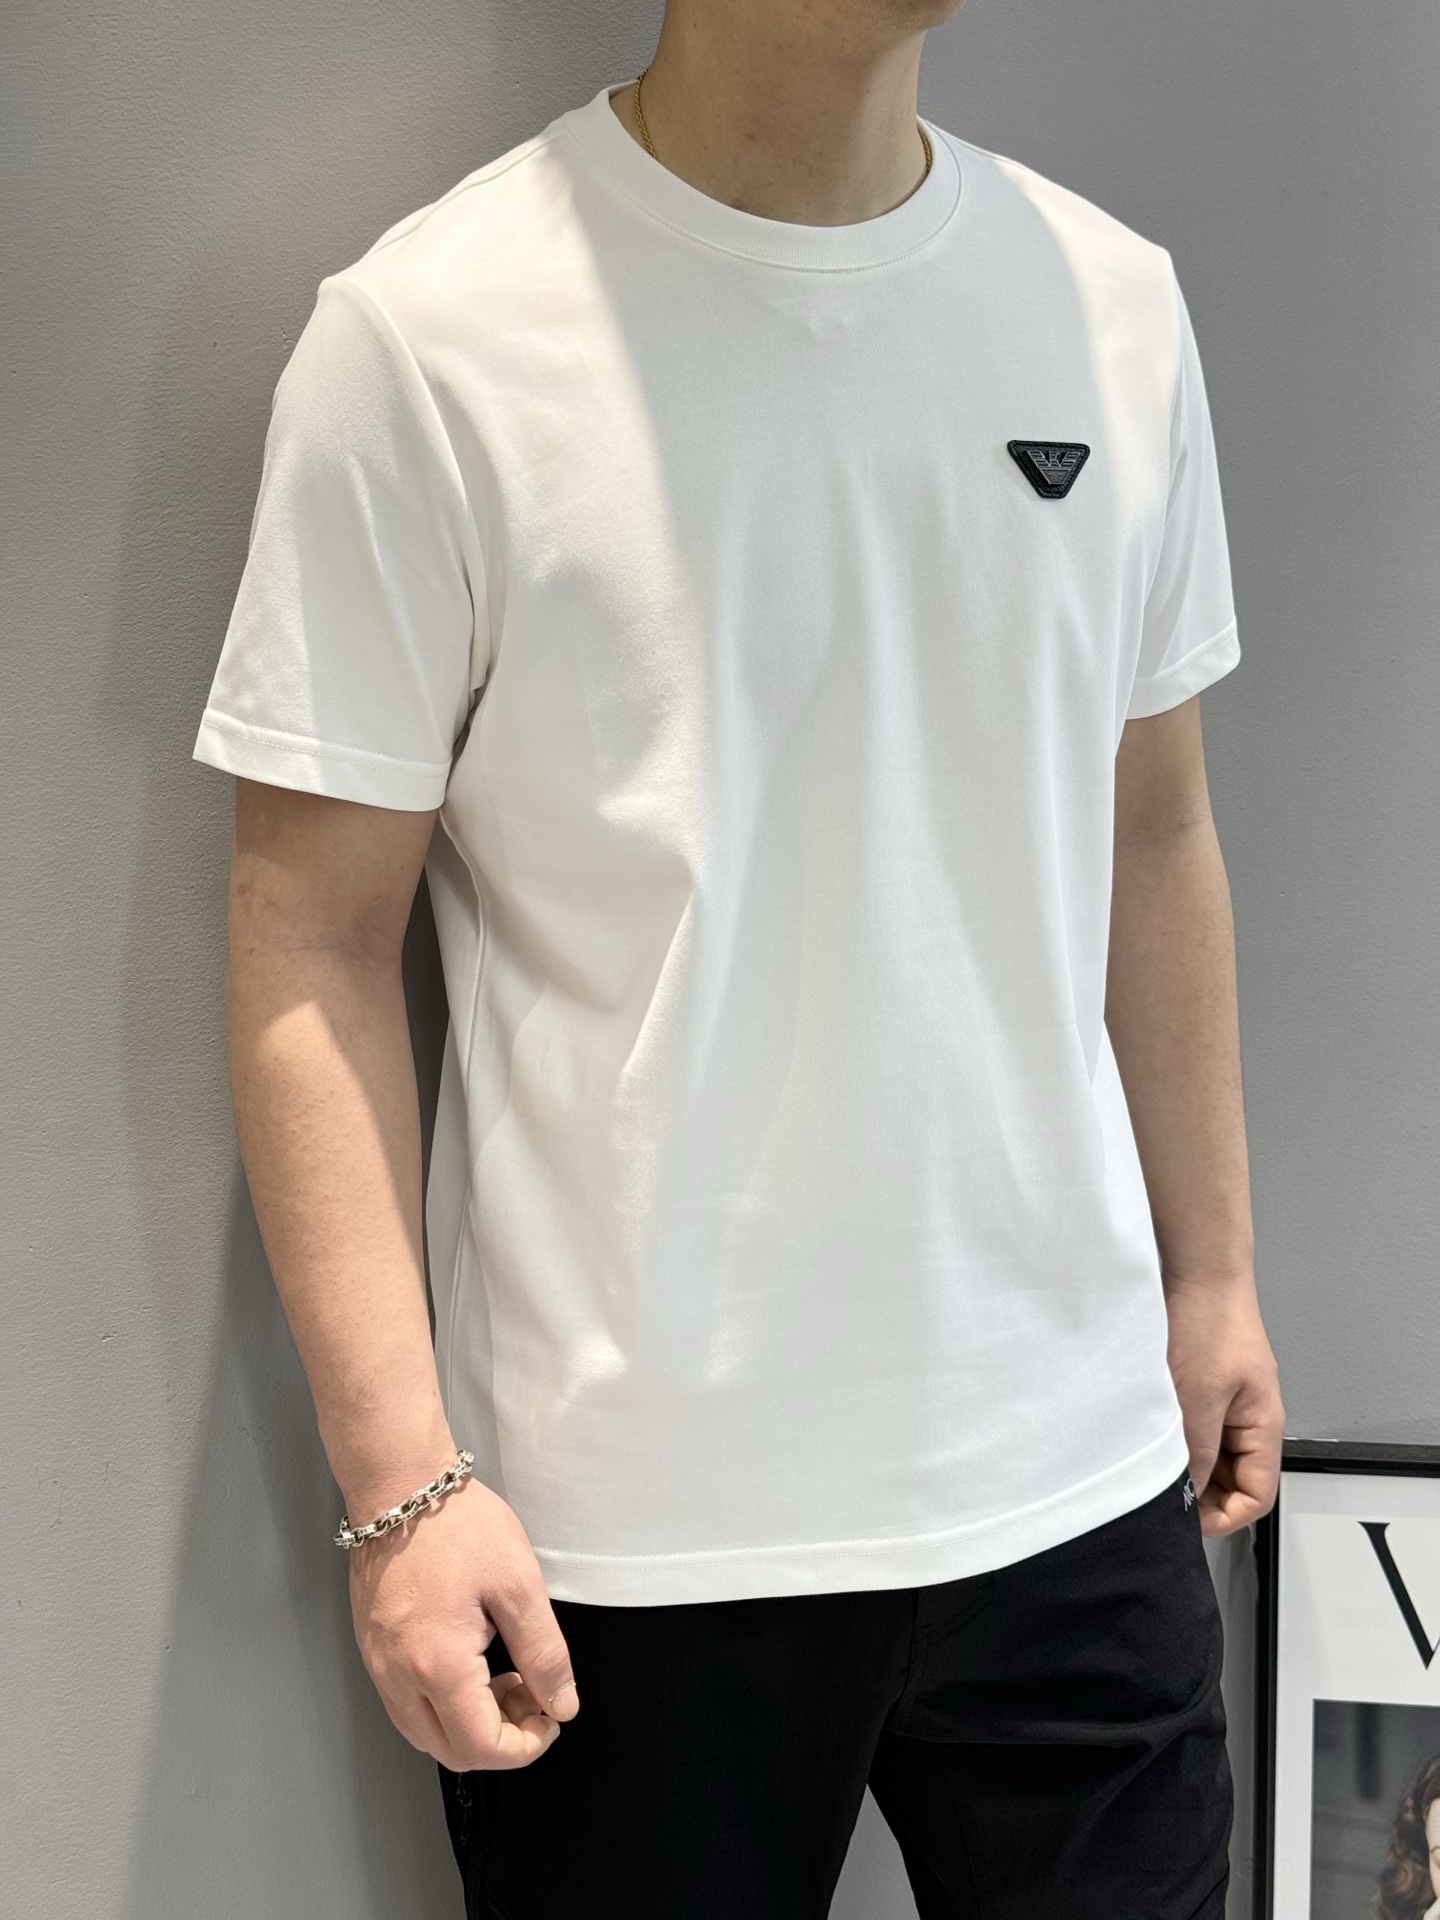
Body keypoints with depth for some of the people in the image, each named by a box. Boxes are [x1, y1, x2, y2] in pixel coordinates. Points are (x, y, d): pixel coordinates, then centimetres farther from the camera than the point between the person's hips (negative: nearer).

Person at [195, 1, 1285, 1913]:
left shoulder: (1113, 303, 3)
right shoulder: (428, 337, -11)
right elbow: (315, 946, -10)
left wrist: (1213, 1269, 14)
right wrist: (400, 1480, -13)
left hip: (1076, 1475, 4)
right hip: (624, 1539, -3)